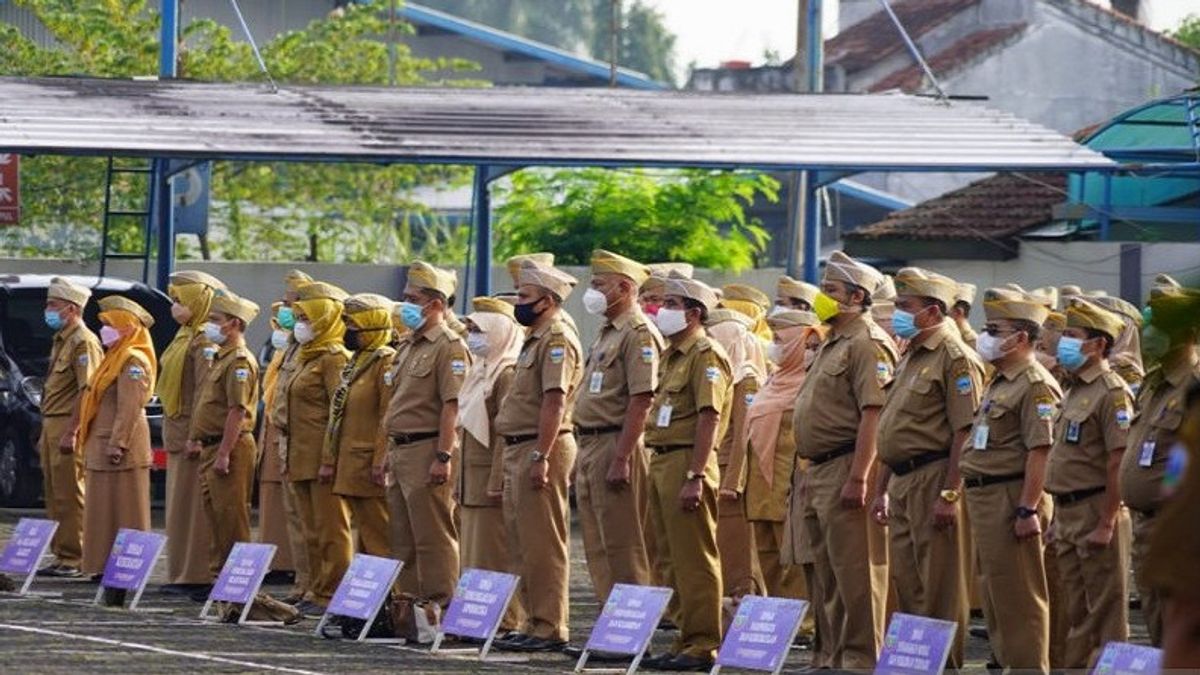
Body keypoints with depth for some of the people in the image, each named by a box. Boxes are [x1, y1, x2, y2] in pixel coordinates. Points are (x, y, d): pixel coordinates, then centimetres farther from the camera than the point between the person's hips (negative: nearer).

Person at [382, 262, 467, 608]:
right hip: (401, 449, 10)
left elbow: (452, 406, -18)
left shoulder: (449, 347, -10)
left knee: (433, 535, -8)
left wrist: (443, 457, -23)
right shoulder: (408, 346, 19)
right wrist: (390, 450, 19)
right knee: (403, 539, 11)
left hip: (427, 450, -10)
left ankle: (442, 603, -7)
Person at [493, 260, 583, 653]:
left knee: (542, 545, -9)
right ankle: (535, 624, 17)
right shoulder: (536, 339, 19)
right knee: (525, 543, 12)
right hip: (519, 448, 11)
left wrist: (540, 457, -26)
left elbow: (554, 402, -21)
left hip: (539, 448, -11)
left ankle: (549, 629, -9)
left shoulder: (557, 341, -13)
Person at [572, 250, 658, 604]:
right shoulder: (607, 335, 19)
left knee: (622, 547, -9)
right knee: (597, 548, 10)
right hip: (590, 445, 10)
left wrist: (621, 459, -24)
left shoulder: (639, 335, -12)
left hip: (616, 444, -10)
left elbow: (640, 402, -20)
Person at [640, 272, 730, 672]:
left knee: (694, 560, -8)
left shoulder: (706, 356, -11)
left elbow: (709, 418, -18)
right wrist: (658, 470, 18)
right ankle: (686, 642, 16)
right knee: (676, 559, 12)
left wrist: (695, 477, -24)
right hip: (662, 460, 10)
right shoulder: (671, 356, 19)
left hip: (686, 463, -10)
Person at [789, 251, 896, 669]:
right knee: (827, 575, 12)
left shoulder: (868, 344, -12)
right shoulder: (833, 345, 21)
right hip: (820, 471, 11)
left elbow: (873, 414, -20)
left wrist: (858, 478, -25)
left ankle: (861, 658, -8)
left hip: (846, 469, -11)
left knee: (854, 572, -9)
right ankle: (837, 655, 17)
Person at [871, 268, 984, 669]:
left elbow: (966, 431, -18)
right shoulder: (911, 357, 19)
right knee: (906, 583, 12)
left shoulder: (955, 358, -11)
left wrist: (949, 495, -23)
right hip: (903, 482, 10)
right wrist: (883, 489, 21)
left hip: (933, 479, -10)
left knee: (939, 587, -6)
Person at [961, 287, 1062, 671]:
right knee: (994, 593, 15)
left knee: (1018, 597, -7)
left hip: (1012, 497, -11)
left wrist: (1027, 509, -25)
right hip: (985, 496, 11)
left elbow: (1040, 451, -21)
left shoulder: (1036, 386, -14)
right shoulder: (1001, 384, 18)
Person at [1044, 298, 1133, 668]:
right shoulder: (1074, 391, 16)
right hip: (1067, 511, 9)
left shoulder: (1111, 393, -13)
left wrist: (1106, 524, -22)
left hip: (1096, 513, -9)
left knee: (1106, 611, -5)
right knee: (1076, 611, 14)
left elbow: (1119, 464, -19)